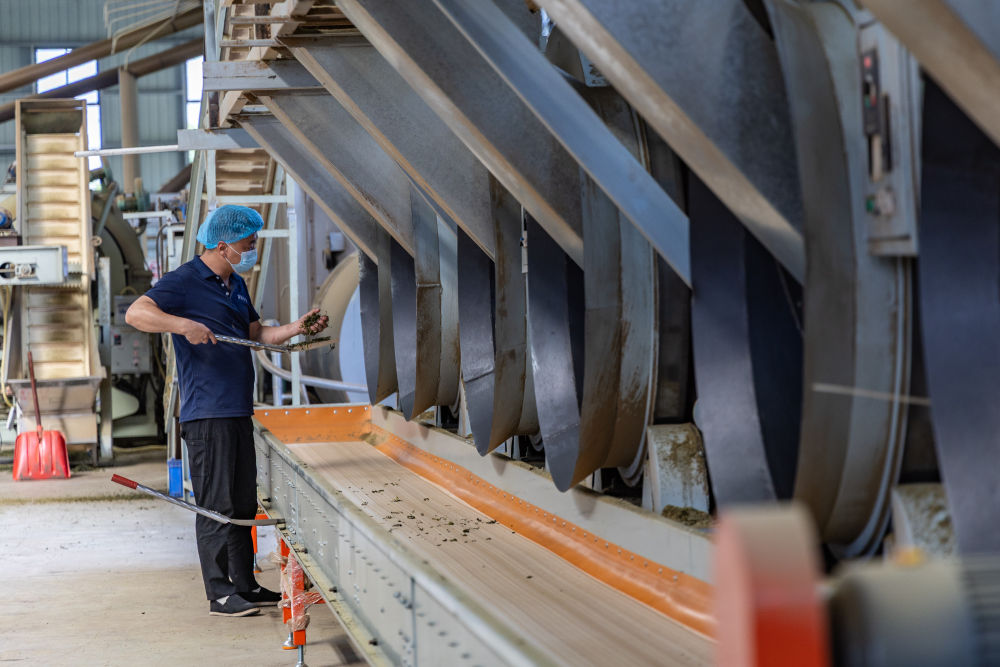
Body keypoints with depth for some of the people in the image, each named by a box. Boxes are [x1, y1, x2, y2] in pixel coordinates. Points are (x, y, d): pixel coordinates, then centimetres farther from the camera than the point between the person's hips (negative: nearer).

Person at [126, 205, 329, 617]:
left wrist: (294, 329, 13)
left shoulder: (236, 285, 19)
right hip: (206, 412, -9)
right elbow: (136, 313, -19)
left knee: (243, 502, 13)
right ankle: (220, 593, -2)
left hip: (239, 411, 9)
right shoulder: (185, 281, -8)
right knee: (216, 504, -7)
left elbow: (256, 333, 28)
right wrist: (182, 325, -32)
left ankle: (245, 585, 21)